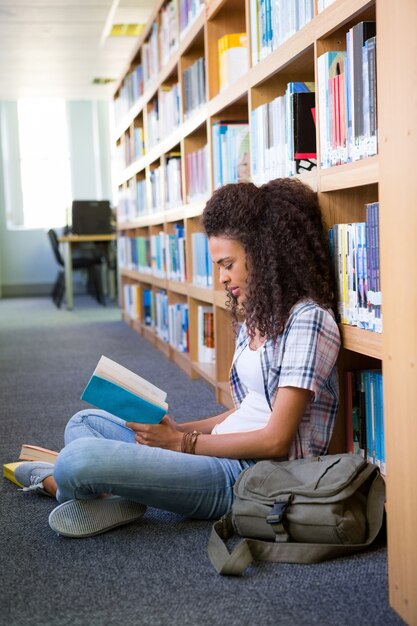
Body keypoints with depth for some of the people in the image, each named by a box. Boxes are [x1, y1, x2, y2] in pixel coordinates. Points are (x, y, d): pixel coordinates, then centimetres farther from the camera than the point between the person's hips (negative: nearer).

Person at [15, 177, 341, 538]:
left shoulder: (308, 321, -14)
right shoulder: (255, 318, 17)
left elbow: (274, 441, -18)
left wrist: (183, 442, -10)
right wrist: (176, 430, 2)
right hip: (225, 454, 11)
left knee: (79, 459, -25)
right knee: (86, 423, 17)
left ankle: (55, 480, 10)